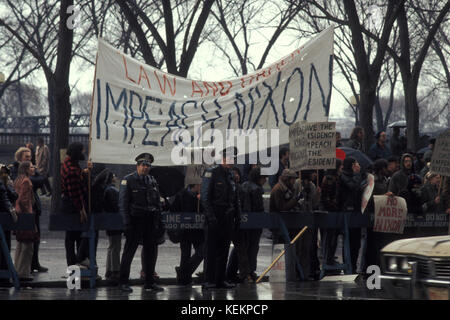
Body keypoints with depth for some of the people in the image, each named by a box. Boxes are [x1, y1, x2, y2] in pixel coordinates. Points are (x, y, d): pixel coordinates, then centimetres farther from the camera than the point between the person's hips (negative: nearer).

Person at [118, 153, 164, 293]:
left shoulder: (152, 181, 13)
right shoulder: (128, 180, -4)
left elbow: (158, 202, 17)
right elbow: (123, 203, -8)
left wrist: (158, 220, 10)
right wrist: (127, 222, -13)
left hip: (151, 222, 6)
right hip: (135, 221, -6)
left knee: (151, 252, 8)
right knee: (129, 251, -1)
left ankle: (149, 282, 16)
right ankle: (123, 282, 4)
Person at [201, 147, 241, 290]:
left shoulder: (231, 175, 15)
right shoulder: (211, 173, -7)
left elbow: (236, 199, 22)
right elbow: (205, 196, -12)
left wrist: (238, 216, 14)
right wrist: (211, 216, -19)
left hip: (227, 217, 7)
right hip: (214, 217, -7)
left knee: (224, 250, 8)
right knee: (211, 250, -6)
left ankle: (220, 279, 12)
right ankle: (208, 281, -5)